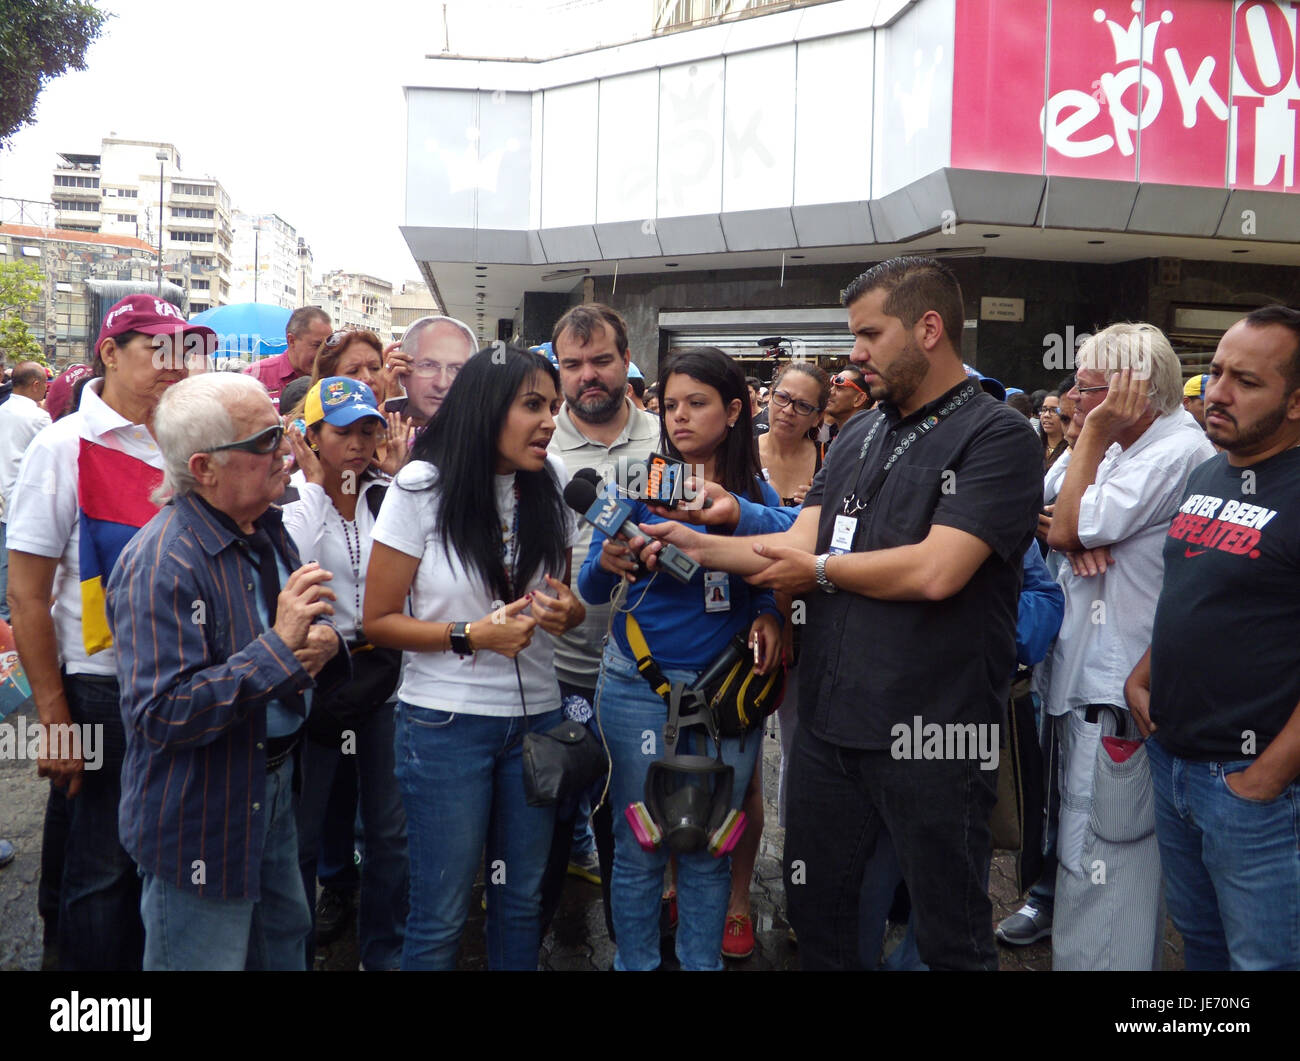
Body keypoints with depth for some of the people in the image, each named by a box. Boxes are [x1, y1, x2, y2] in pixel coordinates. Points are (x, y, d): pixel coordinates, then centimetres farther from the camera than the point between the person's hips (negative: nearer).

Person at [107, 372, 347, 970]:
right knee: (209, 957, 11)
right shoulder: (159, 565, -26)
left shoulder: (268, 530, 3)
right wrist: (279, 646, -34)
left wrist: (321, 640, -9)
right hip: (200, 817, -8)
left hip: (275, 783, 9)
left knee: (285, 942, 25)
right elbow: (161, 718, -30)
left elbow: (305, 627, 16)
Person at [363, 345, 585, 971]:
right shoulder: (423, 487, -9)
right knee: (440, 915, 7)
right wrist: (470, 637, -20)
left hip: (535, 714, 4)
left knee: (522, 901, 16)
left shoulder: (551, 486, 3)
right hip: (447, 722, -4)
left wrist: (567, 612, -9)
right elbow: (378, 621, -7)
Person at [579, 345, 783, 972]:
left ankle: (702, 962, 31)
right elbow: (591, 588, -6)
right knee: (638, 849, 8)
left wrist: (767, 616, -11)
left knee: (708, 850, 13)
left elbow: (764, 586, 11)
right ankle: (635, 963, 27)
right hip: (640, 686, -1)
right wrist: (608, 565, -28)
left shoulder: (759, 497, 2)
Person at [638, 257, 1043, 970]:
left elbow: (935, 570, -21)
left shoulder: (998, 436, -10)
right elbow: (797, 544, 7)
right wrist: (699, 545, -7)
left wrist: (820, 570, -7)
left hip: (933, 736, -6)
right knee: (814, 912, 21)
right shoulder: (858, 437, 13)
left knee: (950, 939, 12)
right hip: (828, 722, 7)